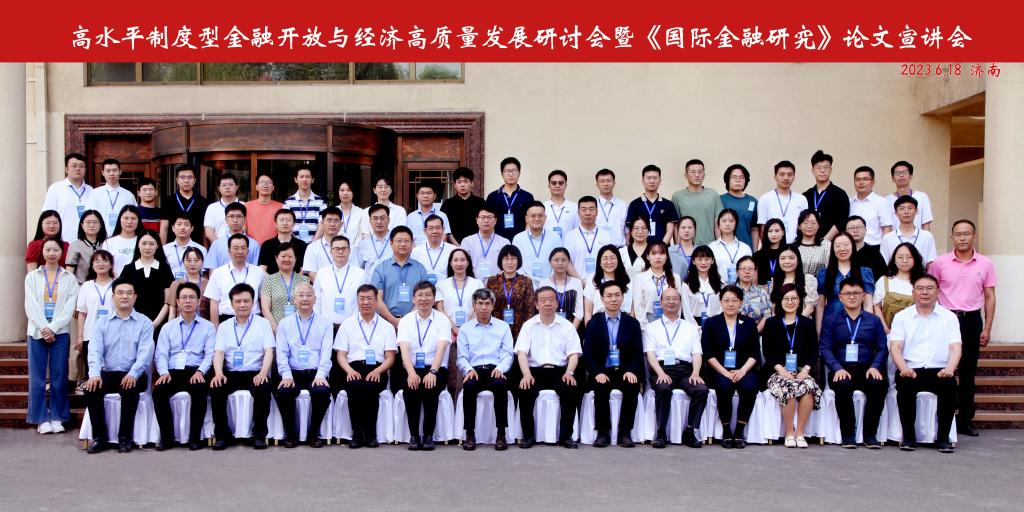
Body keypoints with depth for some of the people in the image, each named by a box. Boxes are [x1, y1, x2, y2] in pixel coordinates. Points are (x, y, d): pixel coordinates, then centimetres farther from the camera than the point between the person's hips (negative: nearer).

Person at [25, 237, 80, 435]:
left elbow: (69, 307, -2)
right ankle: (41, 419, 4)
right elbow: (31, 306, 0)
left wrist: (52, 328, -13)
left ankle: (57, 417, 7)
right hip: (37, 332, 1)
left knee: (59, 377, 0)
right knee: (37, 377, -1)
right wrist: (43, 328, -12)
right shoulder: (32, 277, 9)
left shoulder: (69, 278, 7)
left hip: (60, 332, -1)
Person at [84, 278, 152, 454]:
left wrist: (133, 374, -24)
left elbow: (145, 352, -7)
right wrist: (94, 374, -19)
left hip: (132, 376, -2)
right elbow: (95, 350, 0)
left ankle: (125, 437, -20)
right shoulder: (102, 323, 13)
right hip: (107, 373, 3)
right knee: (91, 389, -26)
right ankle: (99, 437, -15)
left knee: (130, 390, -33)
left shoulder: (144, 323, 6)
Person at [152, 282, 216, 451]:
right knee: (158, 391, -29)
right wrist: (164, 372, -10)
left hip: (196, 373, -2)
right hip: (172, 372, 2)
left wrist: (200, 371, -18)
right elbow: (161, 354, 10)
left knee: (199, 390, -35)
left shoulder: (208, 327, 13)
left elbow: (210, 354, 1)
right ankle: (166, 437, -16)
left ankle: (195, 437, -22)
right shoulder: (168, 327, 20)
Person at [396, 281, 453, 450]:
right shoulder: (405, 321, 6)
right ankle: (414, 435, -17)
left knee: (431, 387, -31)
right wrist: (411, 373, -27)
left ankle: (428, 435, -16)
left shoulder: (442, 320, 3)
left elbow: (441, 349, -12)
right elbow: (404, 350, -8)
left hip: (436, 369, -1)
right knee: (410, 388, -30)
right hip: (412, 369, 1)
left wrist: (432, 372, -30)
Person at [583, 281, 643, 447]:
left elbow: (638, 353, 3)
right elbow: (587, 354, -1)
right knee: (601, 388, -32)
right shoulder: (593, 324, 8)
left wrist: (631, 371, -17)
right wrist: (597, 373, -19)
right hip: (602, 372, 0)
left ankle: (625, 432, -18)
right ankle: (603, 432, -18)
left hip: (625, 371, 1)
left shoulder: (632, 323, 10)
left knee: (633, 387, -30)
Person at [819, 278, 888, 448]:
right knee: (843, 386, -36)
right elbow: (825, 348, 3)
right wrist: (837, 368, -15)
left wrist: (875, 367, -12)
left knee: (880, 384, -32)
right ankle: (848, 433, -19)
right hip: (841, 370, -1)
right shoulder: (831, 320, 15)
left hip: (867, 370, 1)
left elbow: (882, 348, 9)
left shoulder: (874, 321, 19)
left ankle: (870, 433, -18)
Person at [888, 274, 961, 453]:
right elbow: (895, 347, 0)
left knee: (950, 385, -31)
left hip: (939, 371, 0)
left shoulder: (949, 317, 12)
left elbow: (955, 347, 1)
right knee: (905, 385, -32)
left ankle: (943, 437, -17)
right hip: (911, 370, 0)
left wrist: (949, 368, -20)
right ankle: (908, 436, -17)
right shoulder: (901, 317, 11)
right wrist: (904, 369, -20)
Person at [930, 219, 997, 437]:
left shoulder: (985, 264, 2)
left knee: (968, 371, 7)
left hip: (972, 320, 1)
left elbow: (989, 297, 6)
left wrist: (987, 328, 1)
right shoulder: (940, 263, 0)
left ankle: (965, 419, 14)